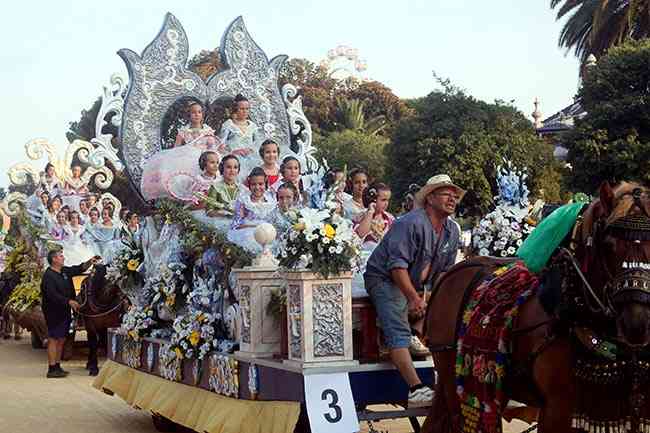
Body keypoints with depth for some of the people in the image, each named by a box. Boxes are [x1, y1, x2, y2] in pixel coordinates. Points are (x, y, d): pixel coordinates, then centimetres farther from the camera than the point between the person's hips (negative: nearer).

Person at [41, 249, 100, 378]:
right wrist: (69, 301, -26)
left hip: (64, 312, 9)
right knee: (53, 339, -7)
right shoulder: (48, 276, -14)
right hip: (54, 313, -9)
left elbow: (78, 270, 23)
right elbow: (52, 295, -23)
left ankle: (57, 367, 20)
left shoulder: (65, 271, 12)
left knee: (61, 339, 13)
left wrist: (89, 263, 7)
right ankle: (52, 369, -6)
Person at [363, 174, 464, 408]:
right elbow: (397, 265, -26)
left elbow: (445, 270, 13)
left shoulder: (452, 231, 7)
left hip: (414, 284, 10)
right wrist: (414, 298, -32)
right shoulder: (412, 223, -20)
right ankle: (416, 389, -35)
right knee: (399, 333, -24)